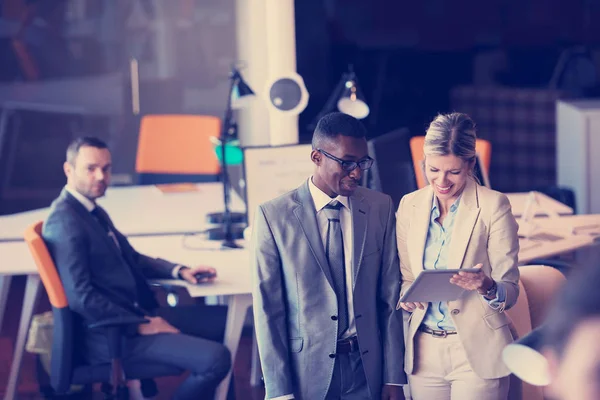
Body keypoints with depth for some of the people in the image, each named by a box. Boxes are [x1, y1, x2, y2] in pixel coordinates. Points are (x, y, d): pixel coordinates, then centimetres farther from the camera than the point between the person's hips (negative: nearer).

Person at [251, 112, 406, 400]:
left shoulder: (380, 208, 1)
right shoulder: (274, 216, -7)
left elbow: (390, 297, 2)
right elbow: (268, 309, -7)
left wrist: (394, 376, -1)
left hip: (367, 372, 2)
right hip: (307, 374, -2)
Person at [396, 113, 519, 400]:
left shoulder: (494, 206, -7)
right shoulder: (409, 206, 6)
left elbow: (509, 290, -6)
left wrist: (487, 287, -28)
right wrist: (407, 297, -7)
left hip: (477, 354, -4)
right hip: (424, 353, 4)